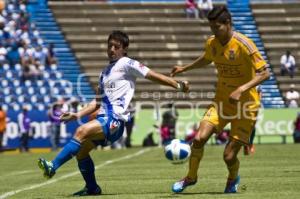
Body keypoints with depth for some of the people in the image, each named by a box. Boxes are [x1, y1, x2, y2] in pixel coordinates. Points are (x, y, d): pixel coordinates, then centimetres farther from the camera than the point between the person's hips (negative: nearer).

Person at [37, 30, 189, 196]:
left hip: (115, 120, -9)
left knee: (81, 131, -27)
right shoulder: (105, 72, 23)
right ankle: (92, 188, 22)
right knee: (80, 151, 6)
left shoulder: (127, 64, 1)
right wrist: (77, 115, 16)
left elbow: (153, 76, -3)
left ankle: (52, 167, -32)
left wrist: (178, 85, -10)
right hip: (104, 117, 9)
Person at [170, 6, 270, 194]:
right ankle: (191, 177, 8)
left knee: (229, 156, -7)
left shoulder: (244, 44, -20)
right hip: (221, 101, 5)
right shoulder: (212, 43, 0)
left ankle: (233, 179, 29)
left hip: (245, 105, -5)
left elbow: (264, 73, -20)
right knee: (199, 138, -16)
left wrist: (241, 90, -29)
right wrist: (185, 68, 20)